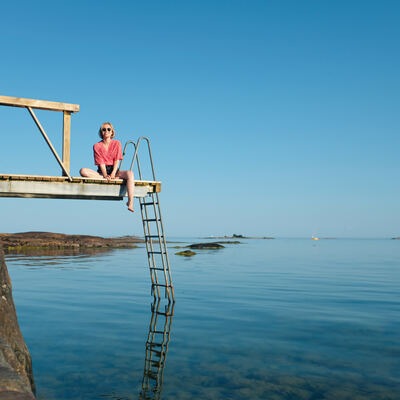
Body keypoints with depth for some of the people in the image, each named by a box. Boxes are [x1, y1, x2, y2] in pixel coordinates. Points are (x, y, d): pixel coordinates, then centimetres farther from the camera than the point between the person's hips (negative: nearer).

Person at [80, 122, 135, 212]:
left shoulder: (117, 143, 7)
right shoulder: (97, 146, 4)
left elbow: (117, 160, -2)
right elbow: (101, 162, -6)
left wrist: (113, 174, -18)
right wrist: (105, 175, -22)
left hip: (114, 170, 0)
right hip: (101, 172, 0)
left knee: (130, 173, -32)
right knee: (83, 171, -27)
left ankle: (130, 202, -41)